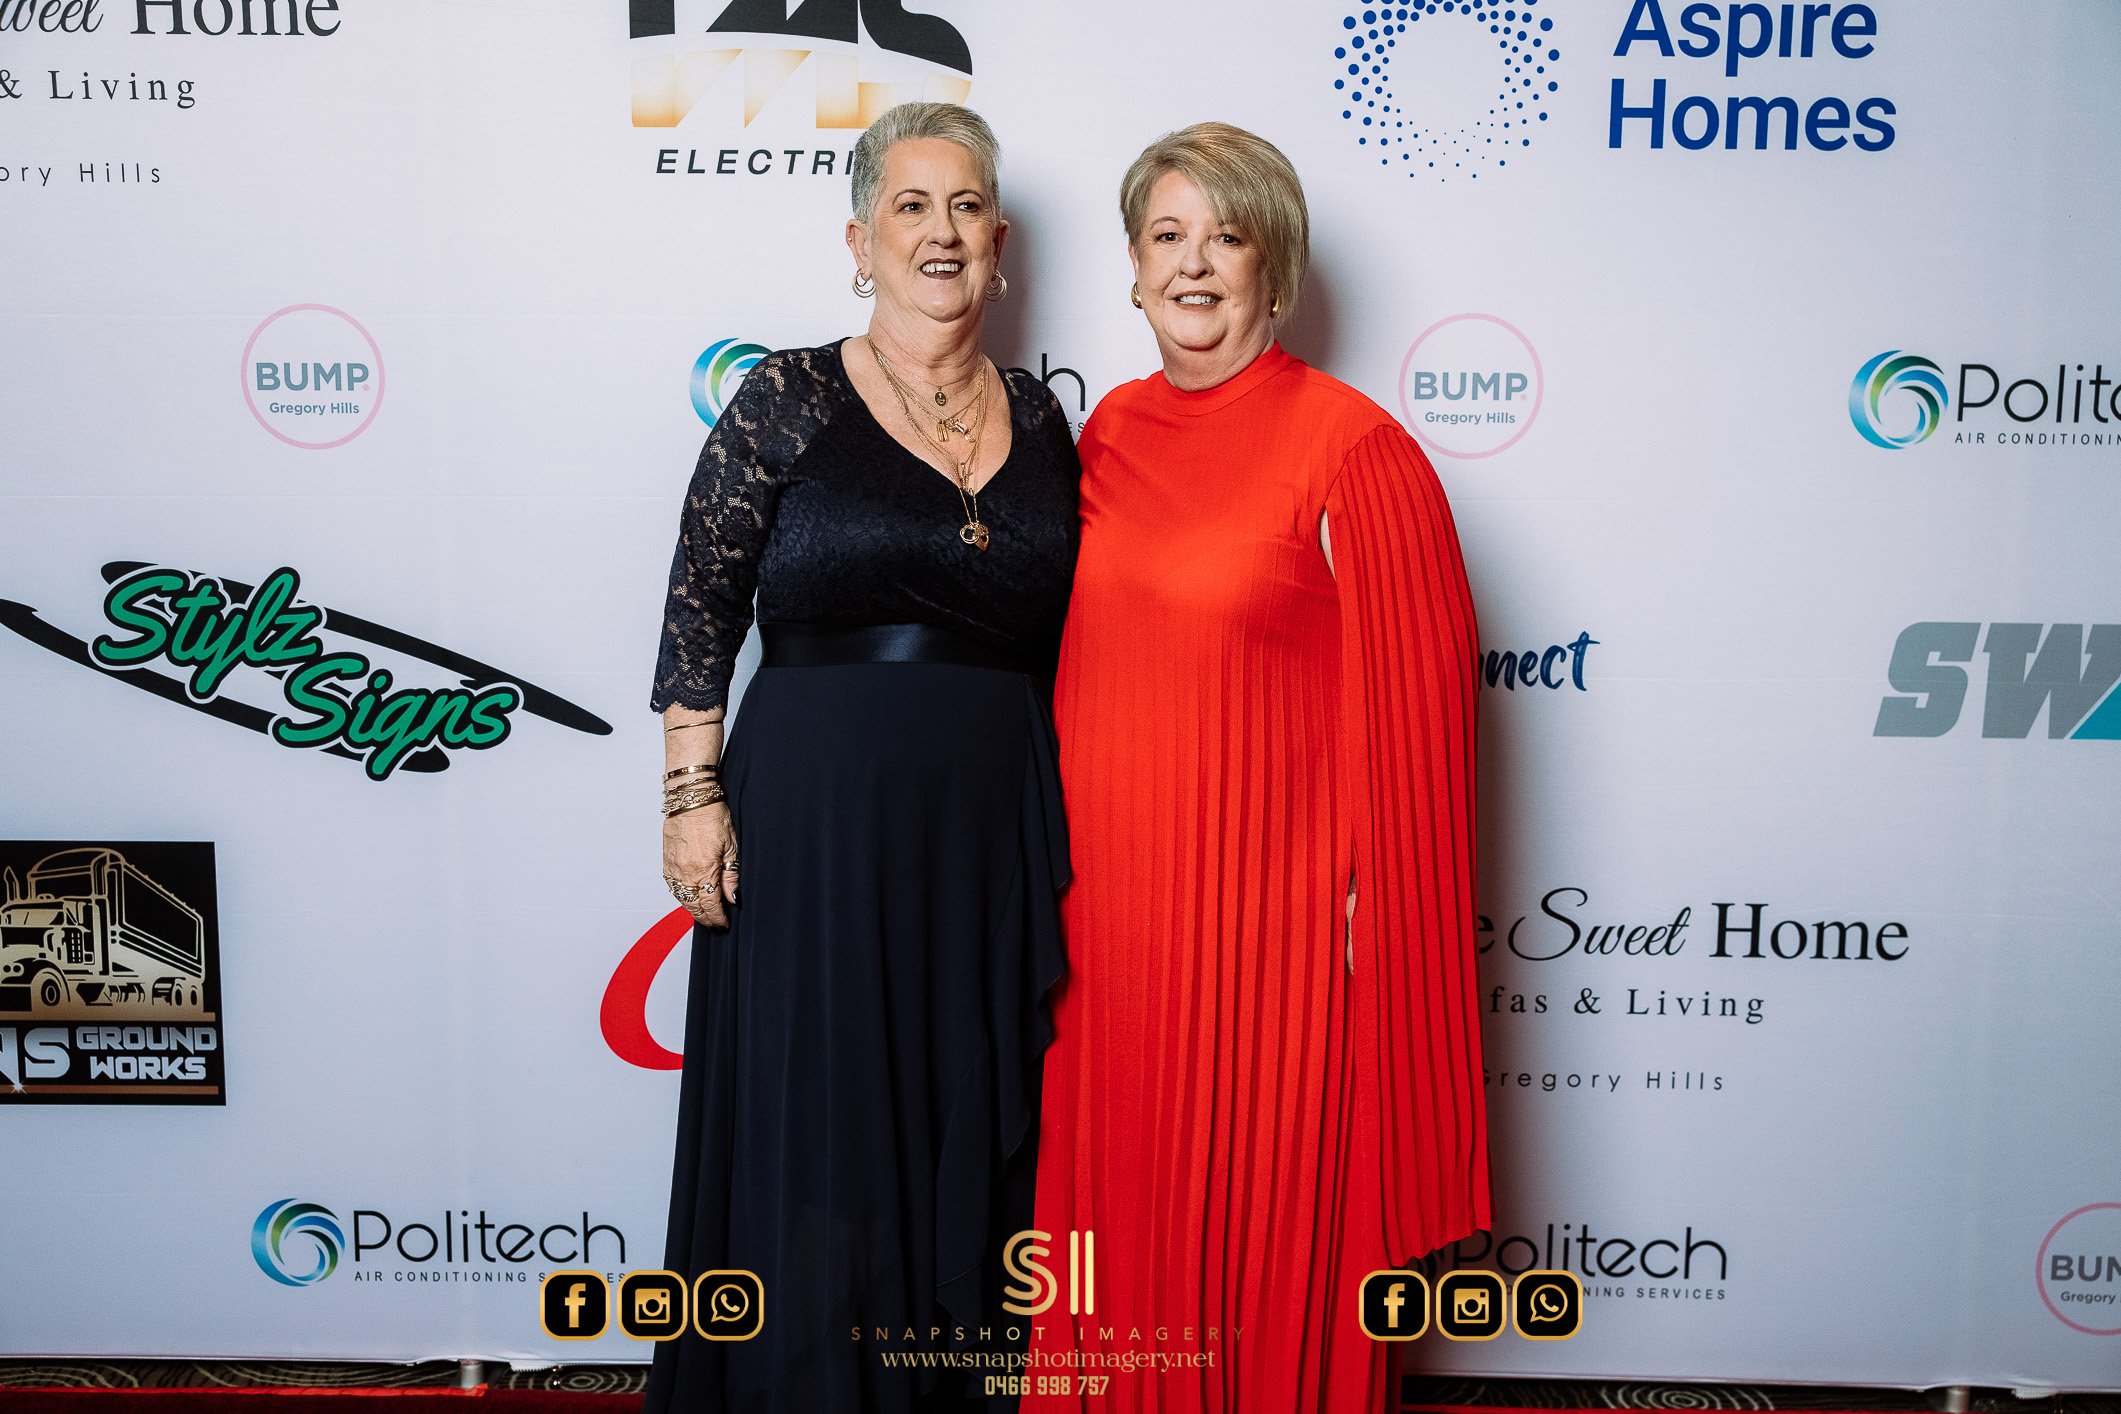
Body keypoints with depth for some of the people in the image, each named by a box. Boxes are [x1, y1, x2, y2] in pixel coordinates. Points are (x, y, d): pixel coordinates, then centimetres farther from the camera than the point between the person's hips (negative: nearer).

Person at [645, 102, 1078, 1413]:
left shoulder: (1039, 418, 9)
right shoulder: (791, 398, -1)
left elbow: (1057, 642, 12)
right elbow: (700, 605, -2)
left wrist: (1061, 848, 11)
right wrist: (694, 791, -8)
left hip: (995, 834, 4)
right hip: (816, 823, -3)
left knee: (973, 1135, 11)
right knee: (813, 1126, 5)